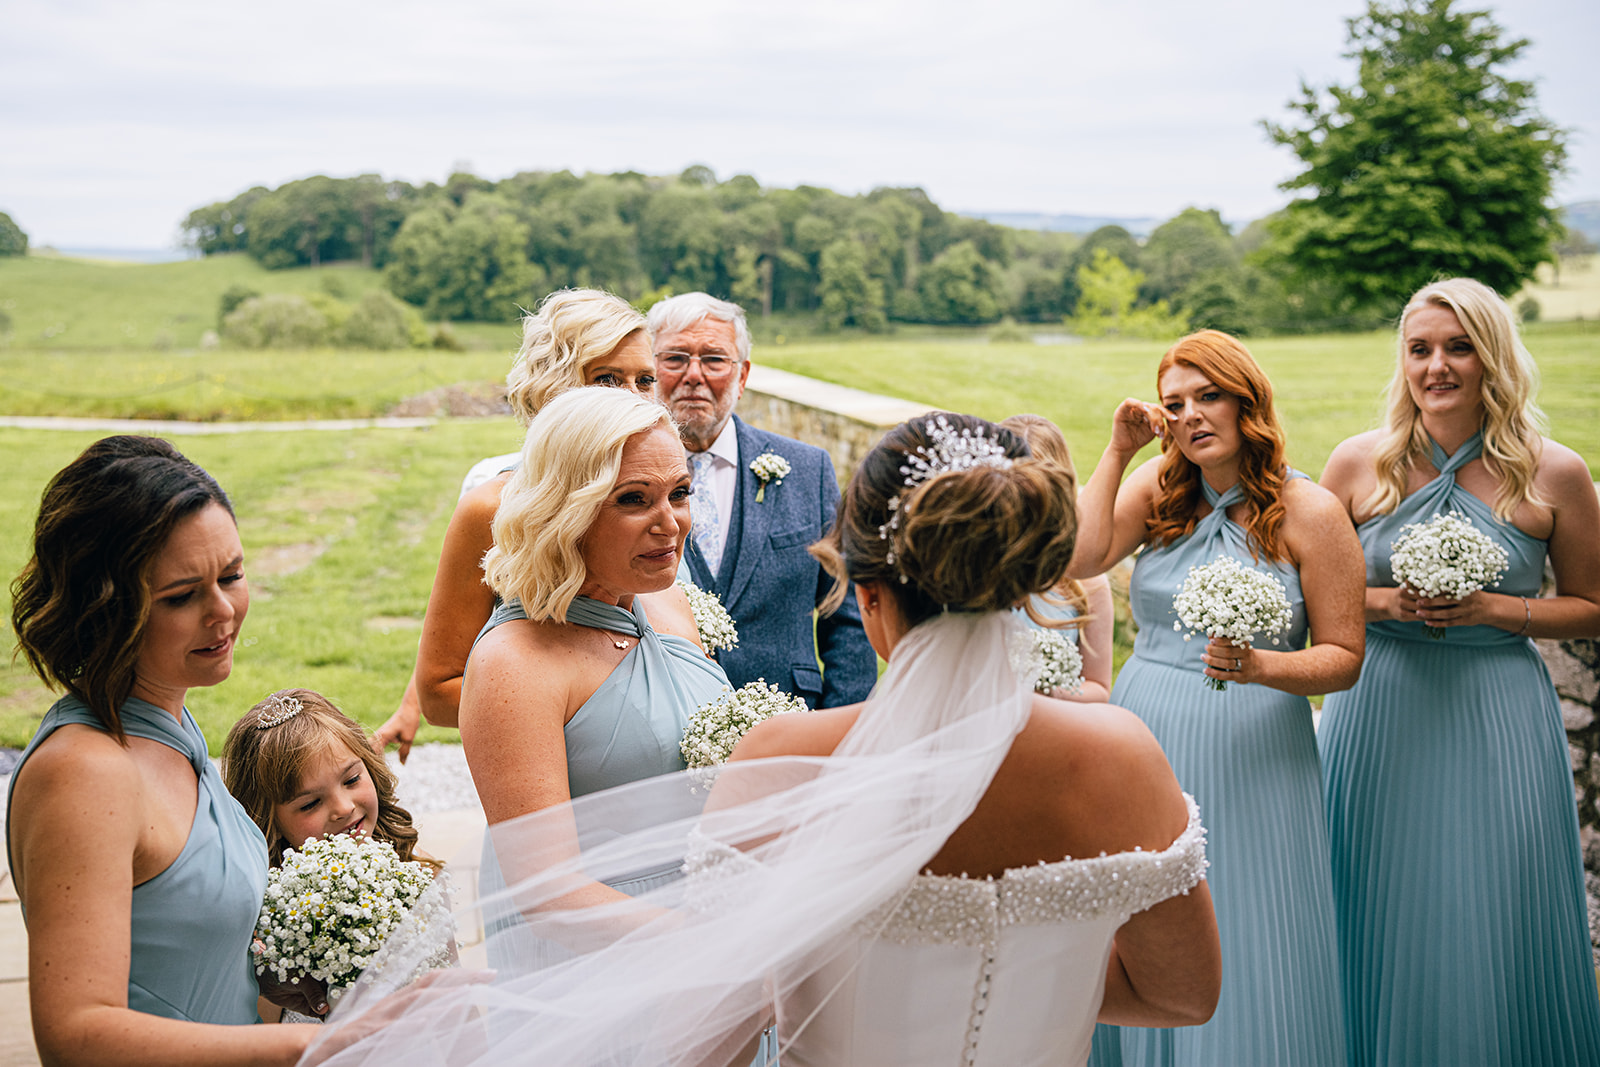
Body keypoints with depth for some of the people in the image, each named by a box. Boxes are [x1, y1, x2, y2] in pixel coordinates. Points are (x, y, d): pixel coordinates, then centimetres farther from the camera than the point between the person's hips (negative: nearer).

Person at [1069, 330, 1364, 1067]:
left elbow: (1343, 657, -4)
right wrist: (1118, 452, -7)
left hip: (1249, 752, -3)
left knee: (1241, 958, 2)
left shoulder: (1309, 512, -5)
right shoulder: (1157, 488, 5)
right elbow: (1080, 558, -11)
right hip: (1143, 736, 3)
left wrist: (1259, 667, -22)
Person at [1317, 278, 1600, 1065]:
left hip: (1498, 720, -1)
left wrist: (1495, 609, -11)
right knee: (1380, 925, 10)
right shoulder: (1359, 463, -1)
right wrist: (1382, 602, -11)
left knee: (1492, 934, 6)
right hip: (1379, 712, 1)